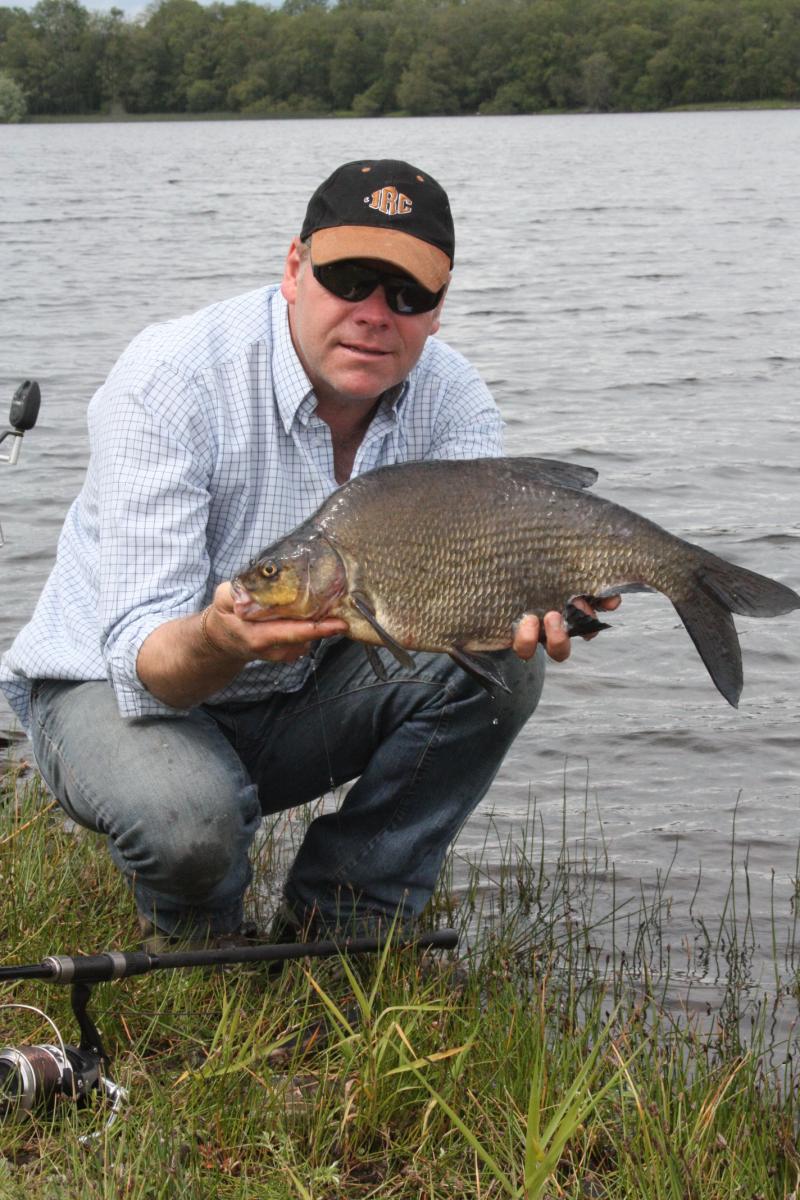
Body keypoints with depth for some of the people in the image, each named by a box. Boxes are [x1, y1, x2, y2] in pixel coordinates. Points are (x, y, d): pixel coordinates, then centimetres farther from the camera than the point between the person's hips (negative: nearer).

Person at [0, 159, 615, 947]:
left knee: (498, 665, -19)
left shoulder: (450, 395, -10)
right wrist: (218, 642, -57)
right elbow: (142, 659, -33)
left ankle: (339, 927, -4)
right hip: (113, 684, -5)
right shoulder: (168, 382, -27)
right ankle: (199, 945, 2)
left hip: (303, 689, 5)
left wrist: (525, 605, -46)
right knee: (185, 818, -37)